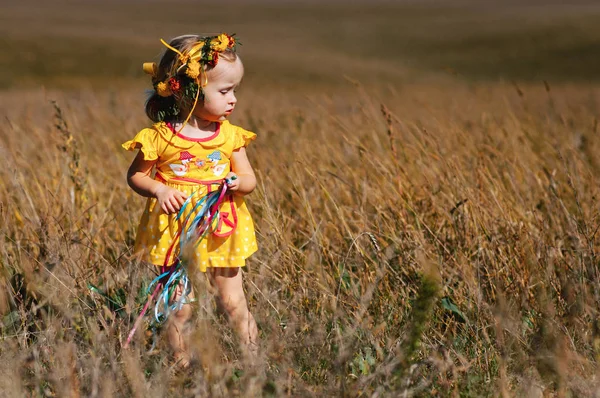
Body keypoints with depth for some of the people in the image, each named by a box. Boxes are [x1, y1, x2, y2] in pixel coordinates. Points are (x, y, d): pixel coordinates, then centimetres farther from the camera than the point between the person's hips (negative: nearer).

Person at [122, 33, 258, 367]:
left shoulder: (229, 135, -1)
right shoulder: (160, 137, -11)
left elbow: (248, 177, 5)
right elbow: (135, 175, -1)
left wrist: (239, 183, -18)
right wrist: (158, 190, -20)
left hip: (221, 229, 3)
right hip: (176, 230, -2)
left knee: (234, 303, 9)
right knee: (179, 307, 4)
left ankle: (254, 360, 19)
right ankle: (182, 365, 17)